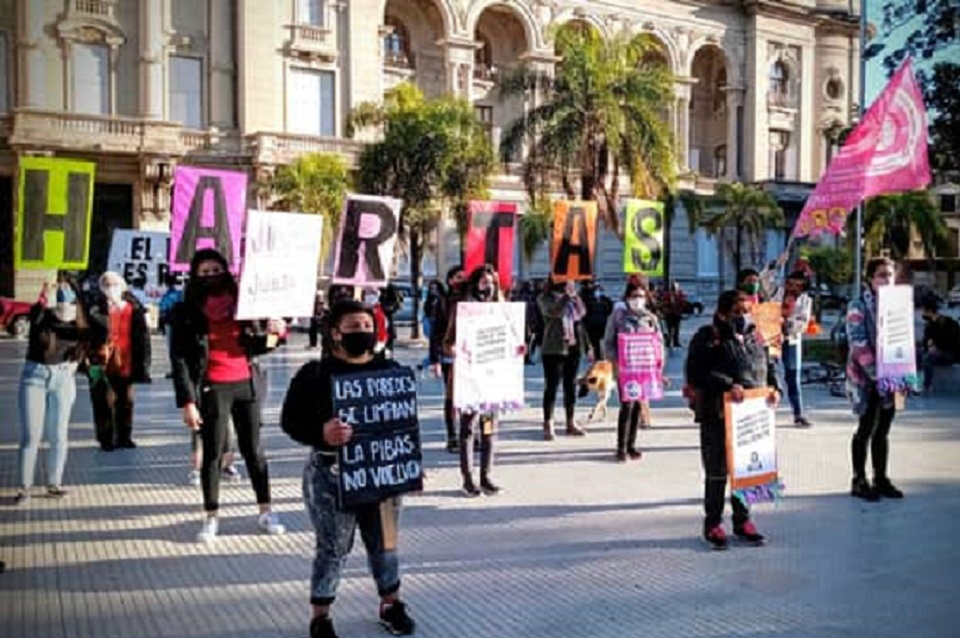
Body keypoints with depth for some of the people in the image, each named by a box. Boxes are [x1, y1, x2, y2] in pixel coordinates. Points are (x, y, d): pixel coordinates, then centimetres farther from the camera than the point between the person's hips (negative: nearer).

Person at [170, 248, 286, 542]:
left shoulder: (240, 302, 5)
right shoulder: (186, 313, -4)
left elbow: (256, 344, 12)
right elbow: (180, 360, -8)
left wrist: (270, 336, -11)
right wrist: (188, 402, -15)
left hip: (247, 384, 3)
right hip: (213, 389, -3)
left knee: (253, 449, 9)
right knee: (213, 453, 3)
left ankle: (265, 512, 18)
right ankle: (211, 518, 15)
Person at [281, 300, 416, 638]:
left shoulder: (389, 369, 5)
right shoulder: (315, 374, -7)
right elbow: (290, 420, -9)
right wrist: (321, 433, -29)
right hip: (330, 474, -4)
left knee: (385, 543, 15)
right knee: (332, 547, 5)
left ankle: (390, 604, 35)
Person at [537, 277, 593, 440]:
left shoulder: (574, 298, 14)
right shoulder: (545, 298, -2)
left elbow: (580, 322, 18)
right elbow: (554, 312, -22)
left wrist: (587, 346, 16)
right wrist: (567, 295, -23)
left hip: (573, 348, 6)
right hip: (554, 349, -6)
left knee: (571, 386, 11)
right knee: (551, 386, -4)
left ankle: (571, 423, 19)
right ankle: (548, 425, 0)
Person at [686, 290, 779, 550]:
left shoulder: (753, 336, 13)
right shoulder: (707, 338, -7)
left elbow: (768, 366, 21)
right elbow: (696, 374, -18)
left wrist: (774, 388, 2)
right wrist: (727, 385, -25)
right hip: (717, 415, -6)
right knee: (717, 471, 3)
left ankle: (742, 520, 27)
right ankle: (713, 523, 16)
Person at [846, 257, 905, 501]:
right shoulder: (859, 306, -8)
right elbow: (859, 344, -16)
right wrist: (877, 374, -22)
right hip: (867, 376, -5)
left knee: (883, 430, 11)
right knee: (866, 428, 0)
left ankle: (881, 479, 20)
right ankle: (859, 481, 10)